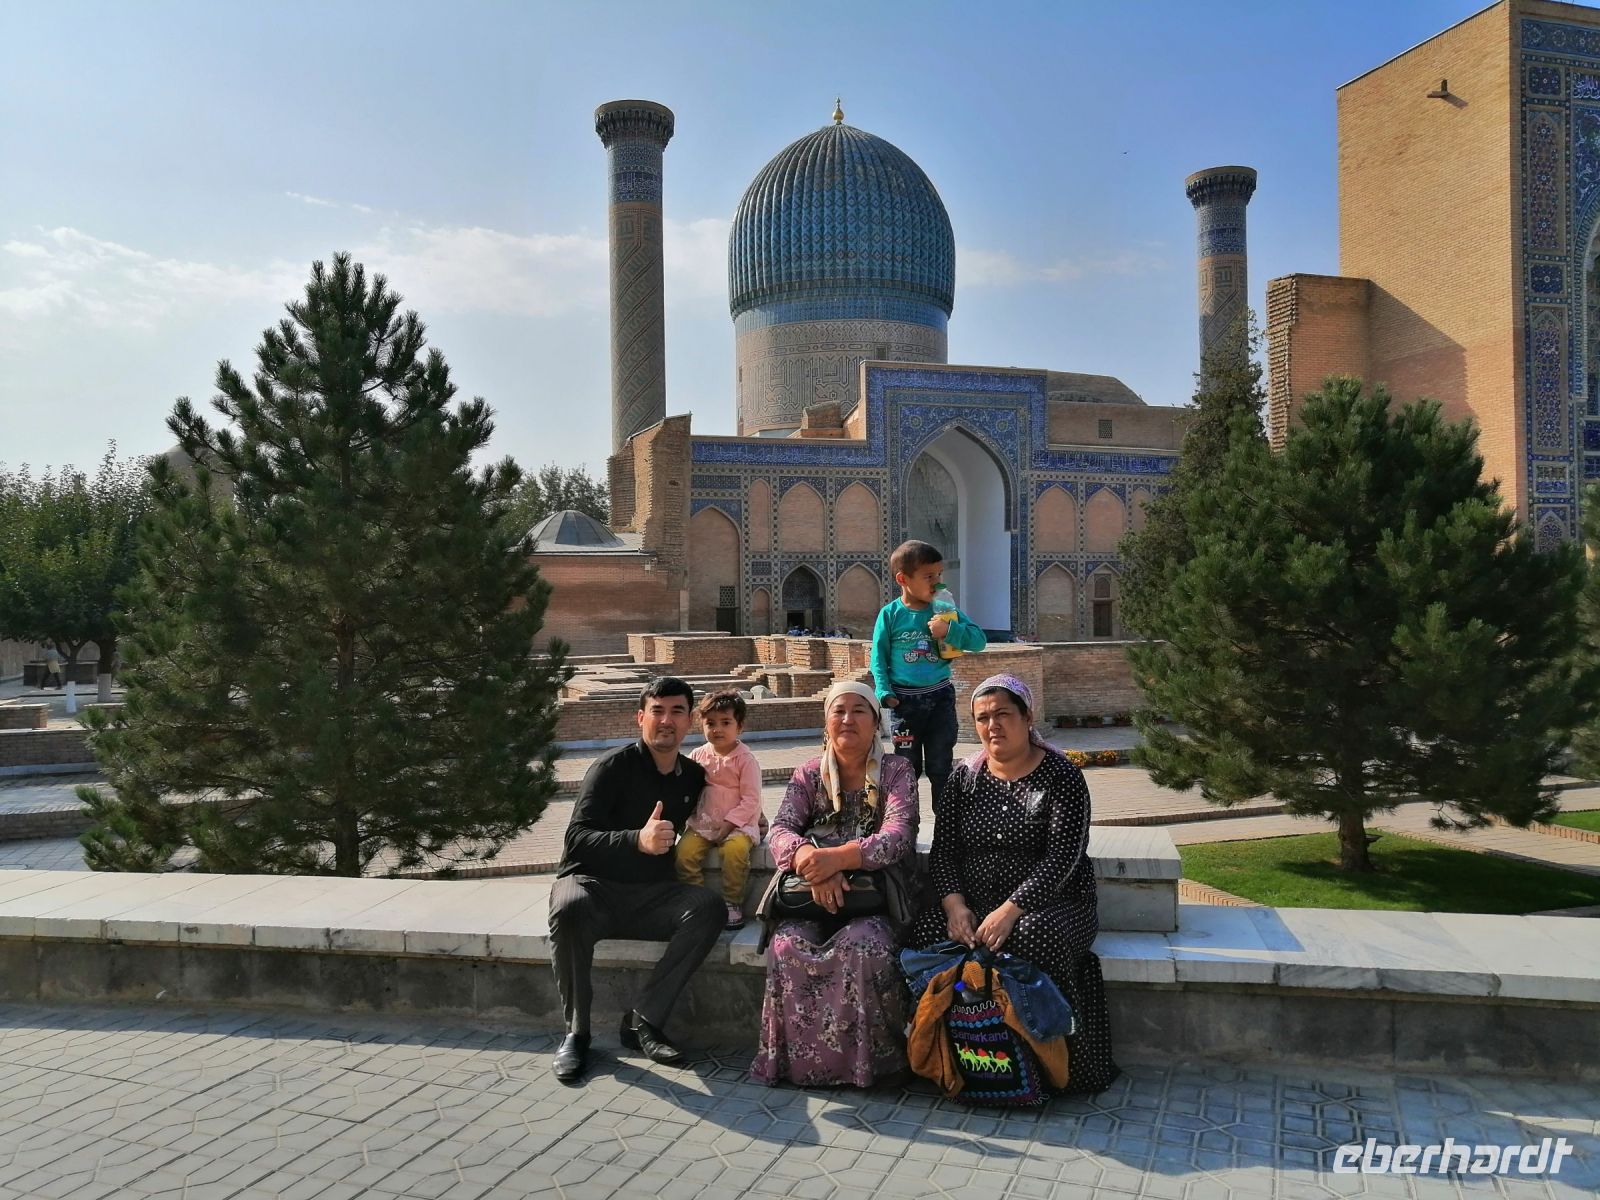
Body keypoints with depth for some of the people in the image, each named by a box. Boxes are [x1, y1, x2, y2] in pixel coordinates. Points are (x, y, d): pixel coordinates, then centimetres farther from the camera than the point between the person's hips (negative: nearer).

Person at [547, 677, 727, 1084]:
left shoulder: (693, 775, 9)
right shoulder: (614, 766, -9)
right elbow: (576, 838, -19)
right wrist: (638, 840, -36)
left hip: (651, 894, 4)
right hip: (593, 884, -4)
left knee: (708, 909, -25)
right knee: (570, 909, -38)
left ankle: (643, 1020, -19)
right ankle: (576, 1031, -18)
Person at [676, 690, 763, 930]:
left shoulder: (745, 760, -4)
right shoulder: (697, 756, 9)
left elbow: (750, 800, -8)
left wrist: (728, 825, -15)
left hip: (738, 822, -4)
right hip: (702, 823, 4)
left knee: (735, 849, -33)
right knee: (685, 850, -23)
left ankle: (732, 903, -12)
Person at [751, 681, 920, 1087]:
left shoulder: (896, 771, 2)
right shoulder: (809, 774, 11)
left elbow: (898, 836, -13)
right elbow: (781, 830, -4)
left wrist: (837, 857, -31)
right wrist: (812, 863, -28)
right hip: (815, 898, 3)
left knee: (862, 946, -33)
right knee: (787, 947, -28)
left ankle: (867, 1059, -13)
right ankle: (800, 1057, -10)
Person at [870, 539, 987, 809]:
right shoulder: (890, 614, -5)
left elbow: (979, 640, -5)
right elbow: (879, 655, -1)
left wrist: (950, 630, -21)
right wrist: (884, 690, -10)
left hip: (940, 697, 1)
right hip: (904, 699, -1)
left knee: (940, 764, 7)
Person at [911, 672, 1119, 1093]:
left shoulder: (1060, 777, -3)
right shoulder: (964, 778, 11)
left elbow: (1061, 857, -14)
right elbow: (943, 850, 6)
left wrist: (1010, 910, -24)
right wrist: (954, 905, -14)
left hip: (1051, 904, -4)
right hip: (973, 904, 4)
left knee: (1034, 938, -36)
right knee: (928, 932, -25)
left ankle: (1057, 1065, -17)